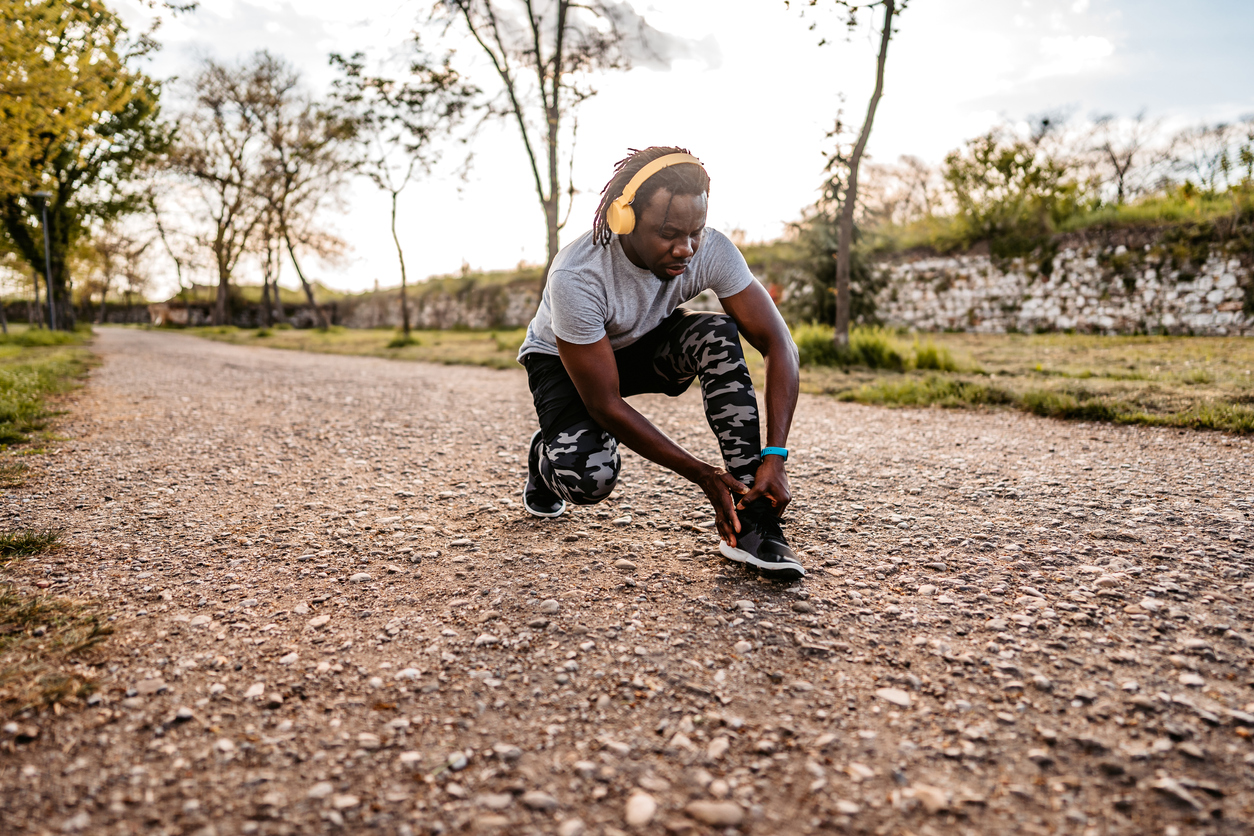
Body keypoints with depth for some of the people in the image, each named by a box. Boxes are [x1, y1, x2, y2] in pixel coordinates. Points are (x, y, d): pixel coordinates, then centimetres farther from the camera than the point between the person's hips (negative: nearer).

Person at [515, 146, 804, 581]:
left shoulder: (712, 251, -26)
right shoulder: (576, 277, -36)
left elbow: (778, 344, -23)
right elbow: (605, 405, -31)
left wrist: (774, 458, -34)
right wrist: (703, 475, -32)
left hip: (644, 347, 4)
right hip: (563, 360, -3)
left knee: (719, 337, -29)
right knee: (591, 477, -32)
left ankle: (751, 522, -25)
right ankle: (547, 456, 9)